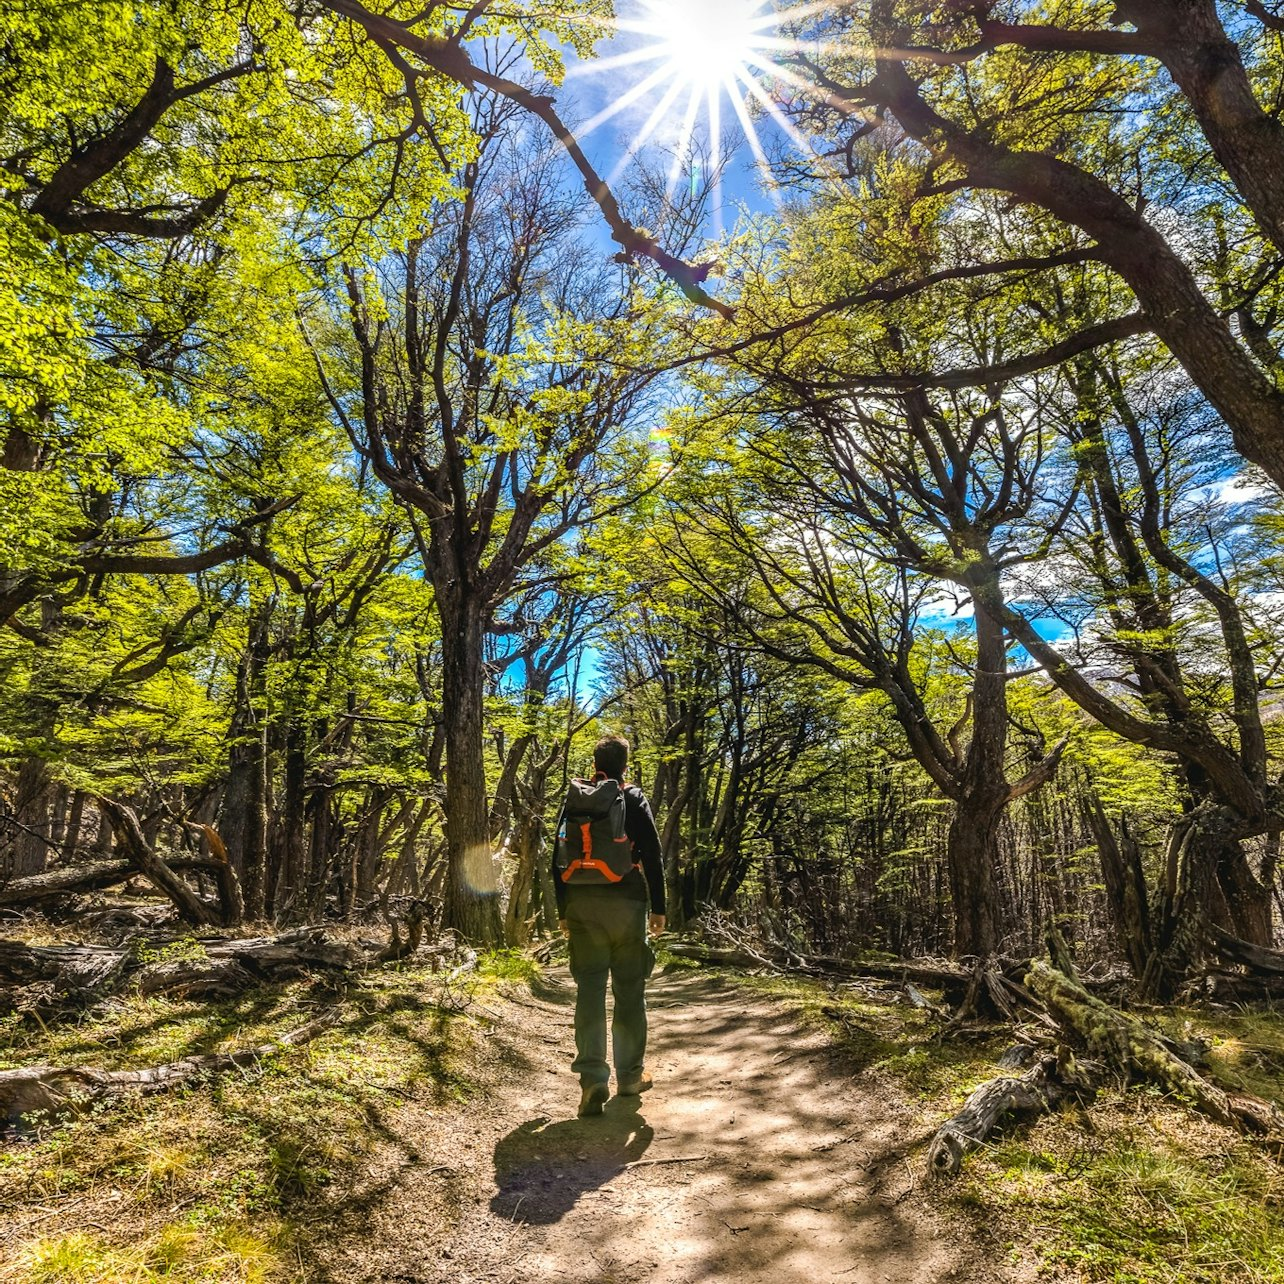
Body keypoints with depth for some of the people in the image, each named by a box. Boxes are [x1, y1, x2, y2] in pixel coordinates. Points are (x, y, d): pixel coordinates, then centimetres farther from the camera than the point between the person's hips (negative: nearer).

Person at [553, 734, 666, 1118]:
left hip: (581, 905, 3)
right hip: (625, 905, -2)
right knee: (629, 991, 9)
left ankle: (593, 1080, -3)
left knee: (589, 991, 4)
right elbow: (652, 856, -6)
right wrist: (658, 907, 1)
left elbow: (559, 859, 9)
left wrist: (563, 911, 15)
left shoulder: (572, 801, 8)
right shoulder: (633, 799, -2)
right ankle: (630, 1075, 19)